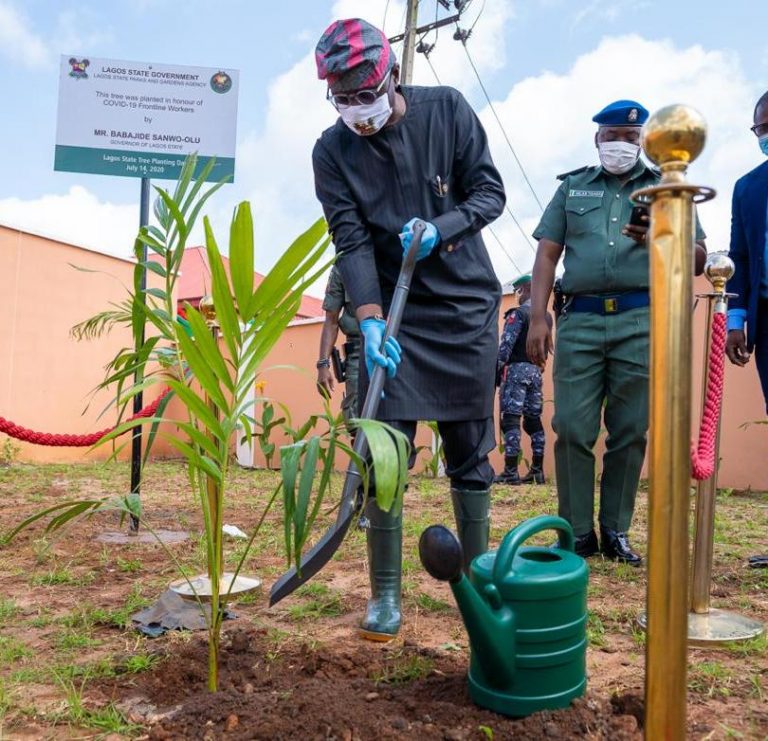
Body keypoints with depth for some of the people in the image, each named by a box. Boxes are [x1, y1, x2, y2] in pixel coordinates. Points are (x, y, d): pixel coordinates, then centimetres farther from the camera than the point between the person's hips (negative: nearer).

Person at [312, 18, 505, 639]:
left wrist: (439, 229, -19)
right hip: (392, 313, 0)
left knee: (471, 451, 5)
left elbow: (490, 191, 0)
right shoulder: (331, 152, -2)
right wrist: (370, 321, -22)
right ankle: (386, 593, 9)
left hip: (468, 307, 1)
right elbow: (351, 242, -9)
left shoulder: (447, 110, -1)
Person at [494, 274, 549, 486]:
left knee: (510, 420, -8)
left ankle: (510, 472, -12)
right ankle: (537, 470, 10)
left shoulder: (518, 314, -8)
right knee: (534, 420, 10)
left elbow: (505, 345, -15)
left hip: (517, 368, -8)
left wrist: (496, 371, -14)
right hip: (536, 370, 8)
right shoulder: (546, 317, 15)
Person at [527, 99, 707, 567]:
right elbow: (546, 256, 11)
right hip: (580, 319, 0)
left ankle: (616, 532, 14)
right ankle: (578, 533, 5)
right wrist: (538, 318, -1)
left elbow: (697, 260, 11)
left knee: (630, 432, 2)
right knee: (572, 429, -5)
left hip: (641, 321, 0)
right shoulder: (573, 187, 19)